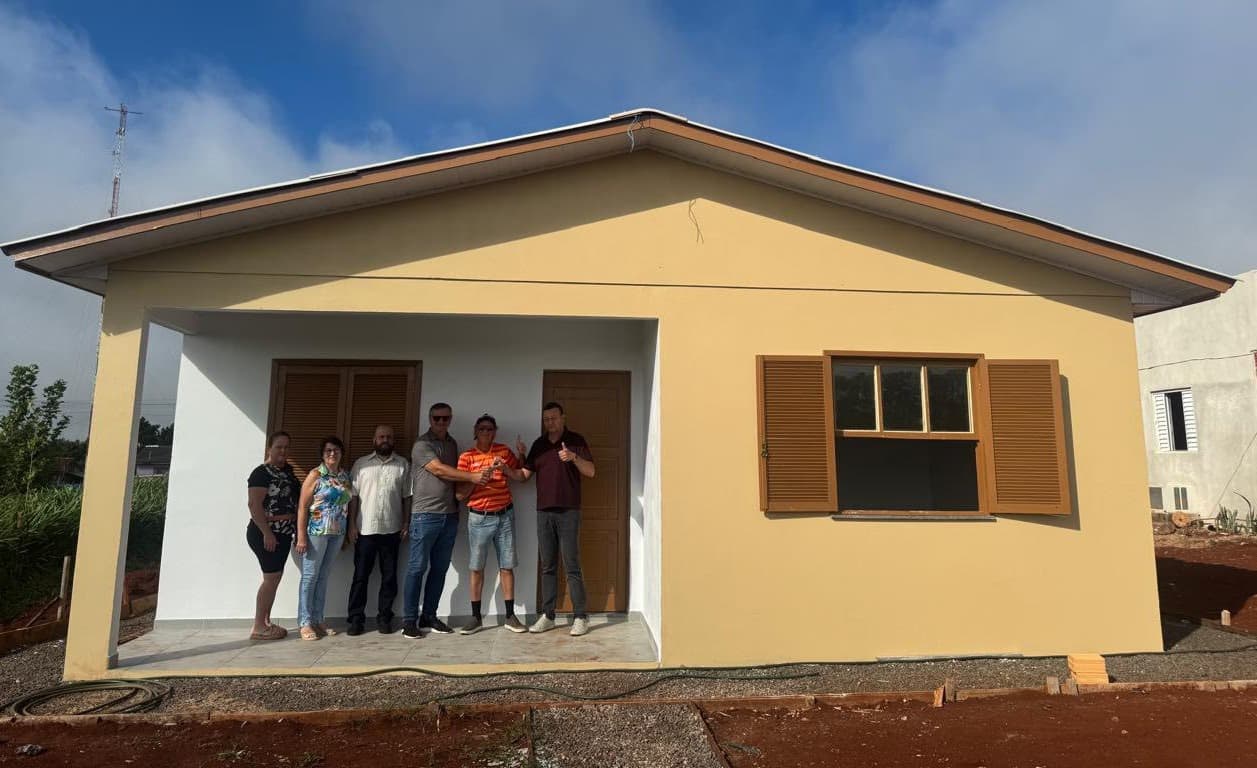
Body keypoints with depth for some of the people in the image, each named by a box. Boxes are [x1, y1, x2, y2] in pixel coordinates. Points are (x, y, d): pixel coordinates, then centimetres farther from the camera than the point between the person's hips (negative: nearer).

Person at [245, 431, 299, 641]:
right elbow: (254, 505, -19)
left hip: (283, 533, 8)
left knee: (275, 578, 11)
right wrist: (267, 533, -23)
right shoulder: (261, 473, -12)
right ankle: (258, 628, 1)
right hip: (265, 533, -8)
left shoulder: (287, 471, 12)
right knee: (271, 578, -7)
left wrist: (298, 528, 15)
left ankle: (266, 623, 19)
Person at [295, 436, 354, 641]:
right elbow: (302, 507, -8)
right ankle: (305, 622, 10)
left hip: (337, 533, 5)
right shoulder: (315, 475, -6)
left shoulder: (345, 476, 8)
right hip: (316, 532, -5)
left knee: (323, 576, 13)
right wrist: (301, 536, -14)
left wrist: (348, 532, 9)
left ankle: (318, 619, 21)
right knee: (310, 576, 2)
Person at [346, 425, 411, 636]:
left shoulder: (403, 464, 6)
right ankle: (356, 618, 15)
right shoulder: (361, 464, 5)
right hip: (365, 529, -1)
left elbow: (407, 497, 6)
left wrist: (406, 524, 1)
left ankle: (384, 617, 17)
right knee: (361, 575, 5)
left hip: (392, 530, 1)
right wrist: (351, 525, -2)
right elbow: (353, 496, 3)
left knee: (389, 576, 7)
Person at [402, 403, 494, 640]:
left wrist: (458, 498, 7)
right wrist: (473, 477, -19)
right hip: (426, 515, -6)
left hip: (450, 515, 6)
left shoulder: (452, 443, 15)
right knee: (417, 567, -1)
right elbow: (439, 470, -16)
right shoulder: (422, 444, -6)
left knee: (440, 568, 9)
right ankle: (409, 619, 8)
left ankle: (429, 616, 19)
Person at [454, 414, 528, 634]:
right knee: (477, 568, 4)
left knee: (507, 566, 5)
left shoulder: (504, 451, 4)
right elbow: (459, 494, -5)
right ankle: (476, 617, 15)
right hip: (479, 518, -2)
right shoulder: (466, 456, -2)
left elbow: (521, 476, 9)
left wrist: (505, 468, -8)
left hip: (505, 516, 2)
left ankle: (510, 616, 13)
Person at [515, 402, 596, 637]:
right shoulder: (539, 444, 14)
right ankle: (547, 616, 14)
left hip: (568, 511, -4)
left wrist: (573, 457, -22)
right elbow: (525, 474, 14)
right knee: (547, 567, 8)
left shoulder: (576, 441, 1)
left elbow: (590, 471, -5)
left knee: (572, 566, -5)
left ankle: (580, 617, 0)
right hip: (544, 512, 4)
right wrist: (521, 454, -3)